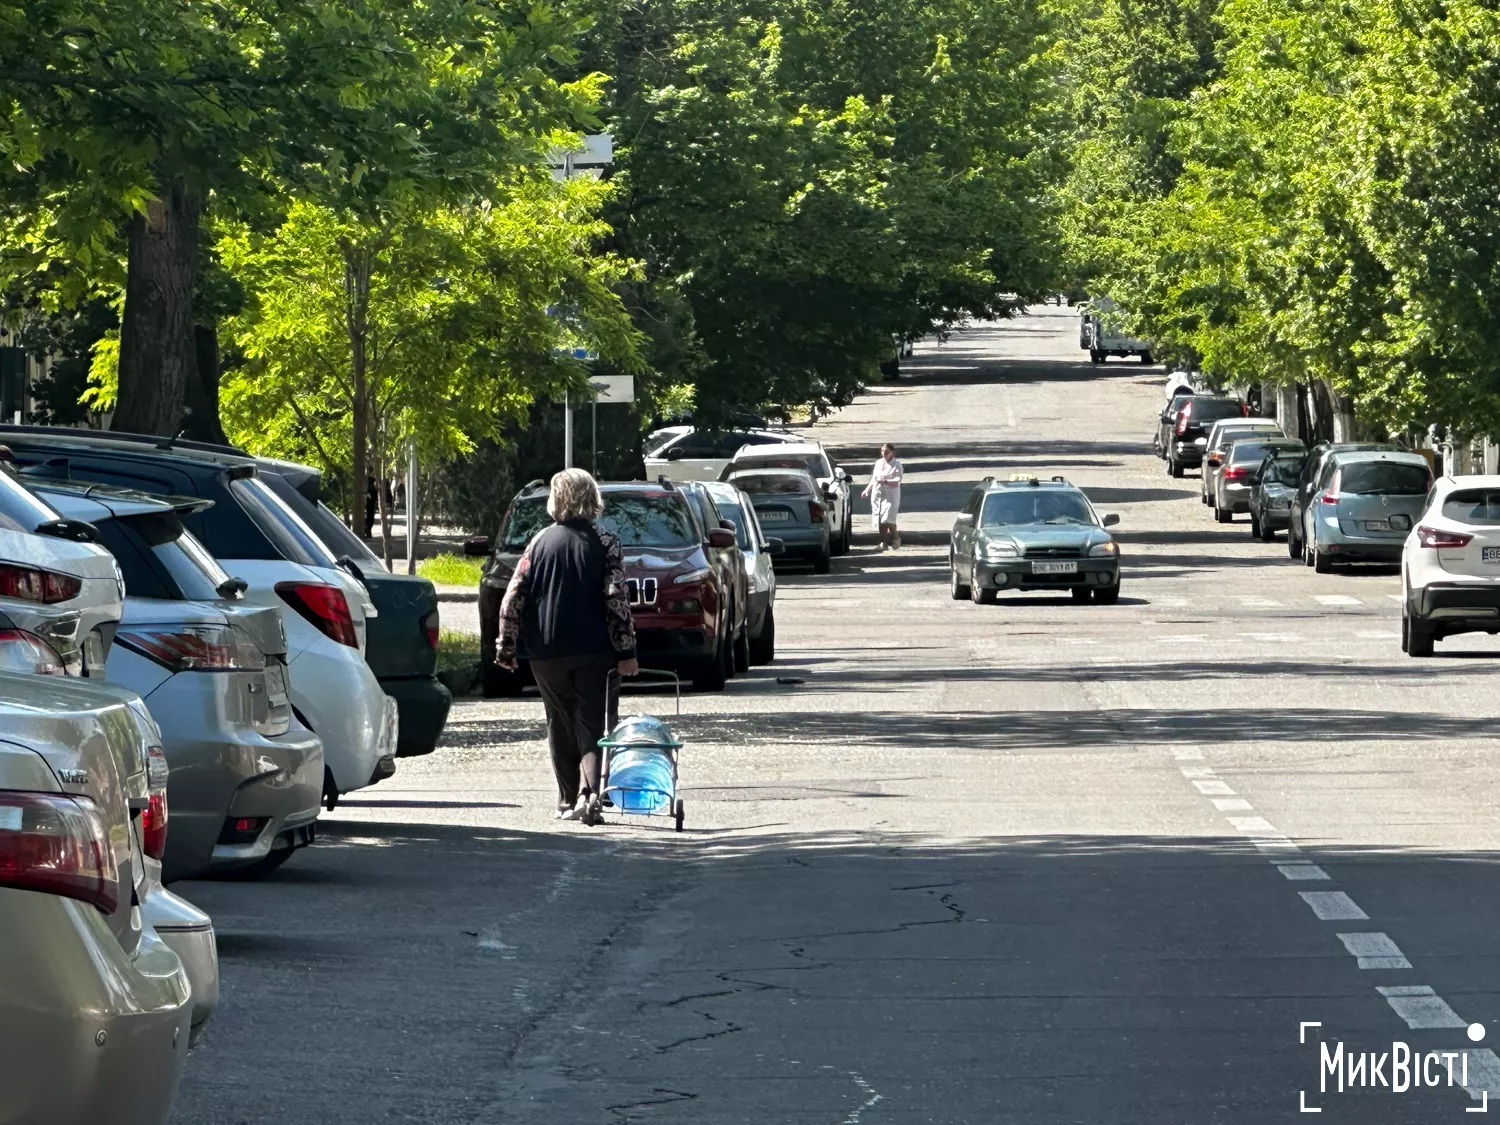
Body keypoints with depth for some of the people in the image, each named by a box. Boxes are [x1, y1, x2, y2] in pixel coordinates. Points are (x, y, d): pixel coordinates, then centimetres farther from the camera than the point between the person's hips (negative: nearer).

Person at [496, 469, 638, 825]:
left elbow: (513, 598, 1)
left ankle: (568, 801, 15)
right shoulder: (604, 543, -2)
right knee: (591, 725, 1)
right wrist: (626, 651, -6)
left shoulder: (541, 542, 5)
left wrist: (506, 647, 8)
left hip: (547, 652, 2)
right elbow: (616, 599, -10)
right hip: (593, 650, -2)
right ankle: (588, 793, -19)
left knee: (561, 727, 14)